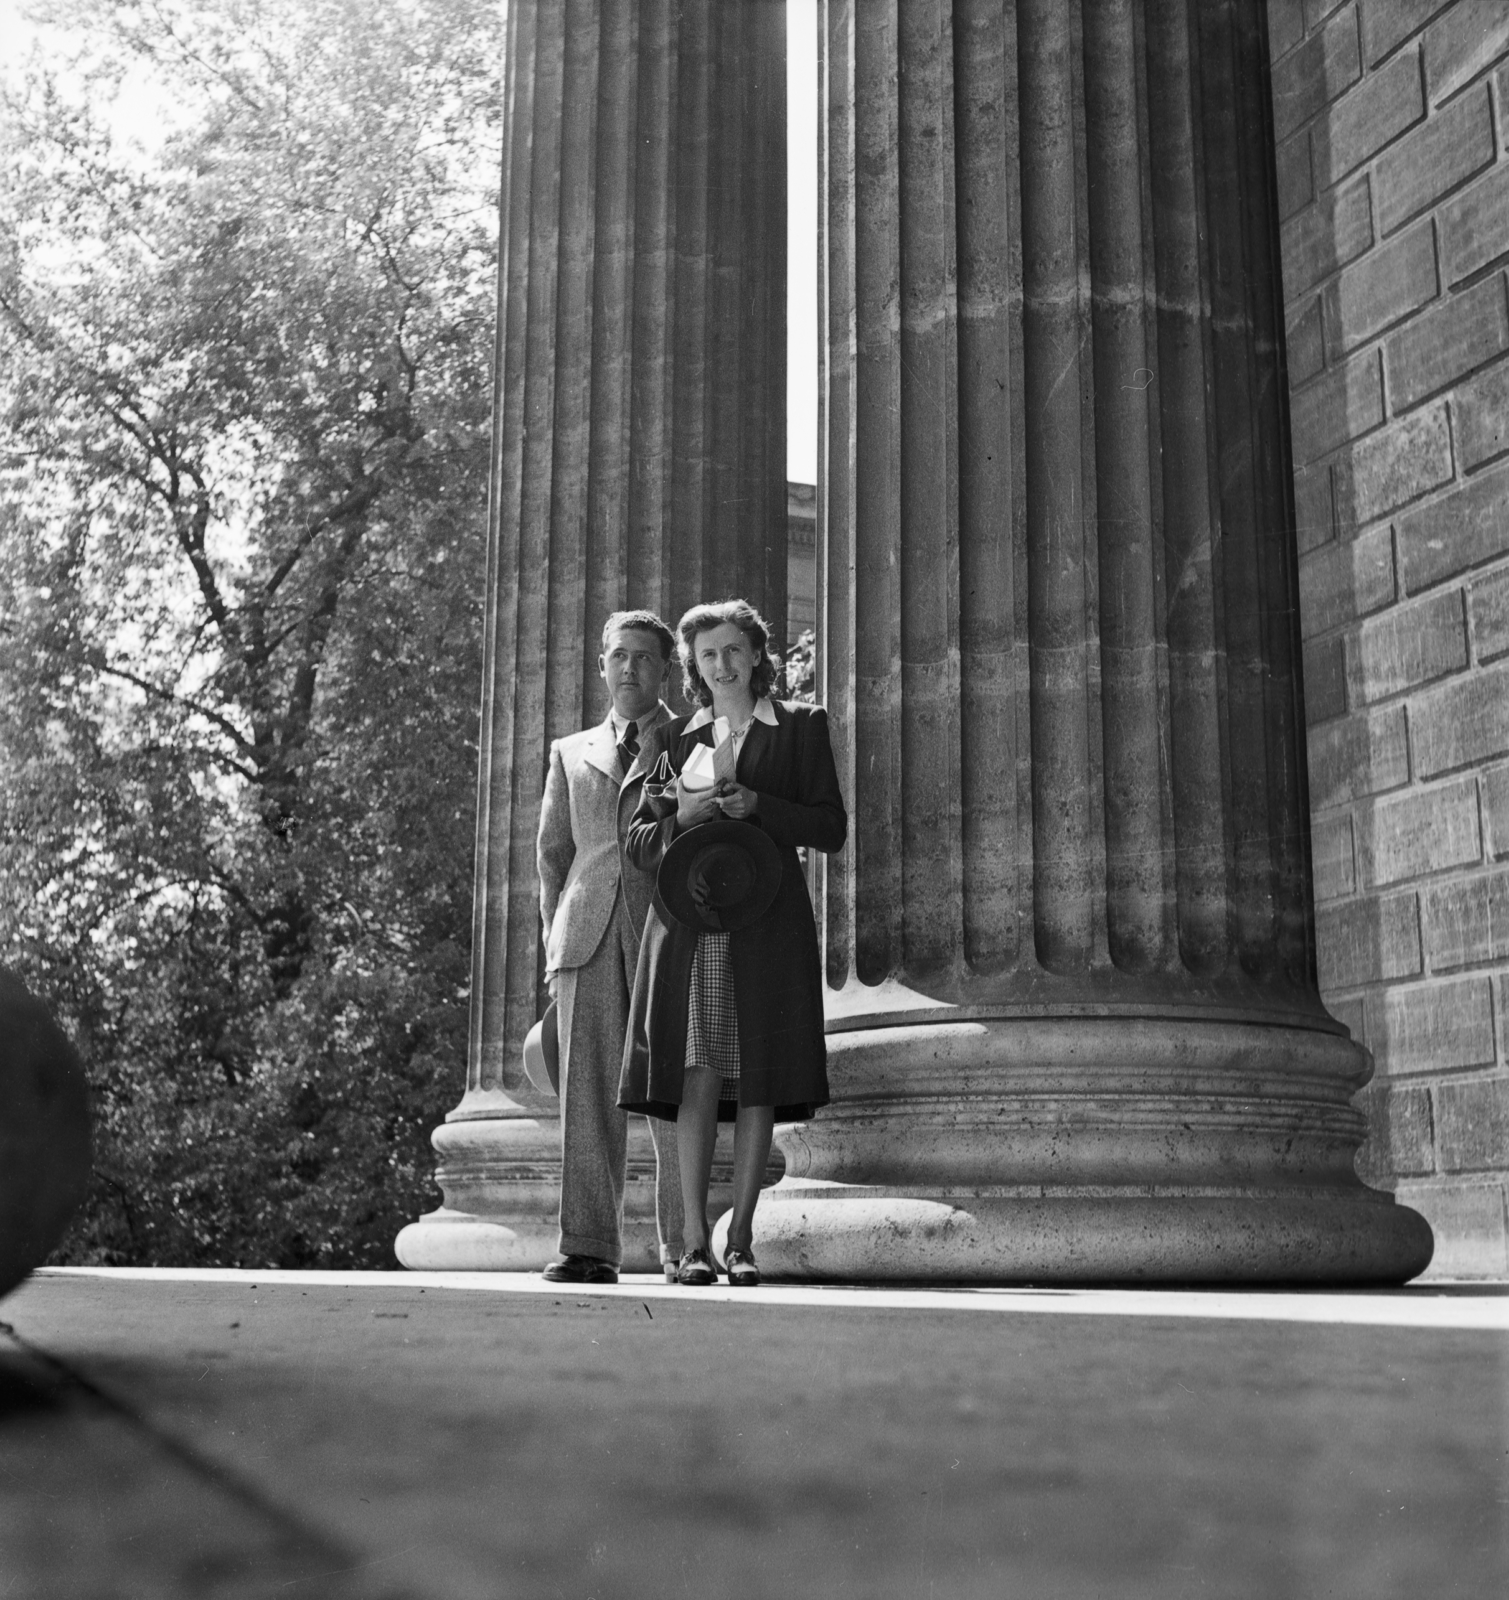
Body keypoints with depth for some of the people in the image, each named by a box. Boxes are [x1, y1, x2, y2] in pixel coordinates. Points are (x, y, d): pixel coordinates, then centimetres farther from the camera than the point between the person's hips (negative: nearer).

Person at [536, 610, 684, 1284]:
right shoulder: (571, 753, 22)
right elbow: (552, 853, 21)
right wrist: (555, 937, 9)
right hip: (588, 937, 2)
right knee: (588, 1094, -4)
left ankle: (684, 1247, 4)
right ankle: (588, 1247, -3)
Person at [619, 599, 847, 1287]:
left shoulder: (800, 726, 12)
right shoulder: (672, 737, 17)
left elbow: (831, 828, 4)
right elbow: (637, 844, 15)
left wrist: (757, 806, -10)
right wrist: (681, 816, -6)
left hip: (766, 924, -1)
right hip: (688, 921, 1)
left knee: (757, 1083, -3)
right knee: (697, 1077, -8)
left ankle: (739, 1242, 3)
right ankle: (693, 1243, -5)